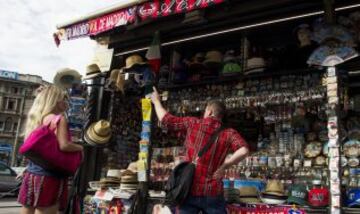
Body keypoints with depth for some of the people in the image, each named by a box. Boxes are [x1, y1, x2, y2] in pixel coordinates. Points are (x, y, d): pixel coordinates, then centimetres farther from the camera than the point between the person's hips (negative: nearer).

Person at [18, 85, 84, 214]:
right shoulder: (59, 119, -8)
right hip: (49, 177, -8)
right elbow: (63, 145, -19)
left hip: (31, 175, 8)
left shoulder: (35, 120, 15)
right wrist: (80, 148, -3)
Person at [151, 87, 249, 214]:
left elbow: (166, 120, 9)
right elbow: (243, 150, -17)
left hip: (189, 190, 1)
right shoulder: (228, 133, 0)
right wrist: (223, 167, -5)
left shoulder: (192, 123, 1)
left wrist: (156, 101, 26)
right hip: (212, 192, 0)